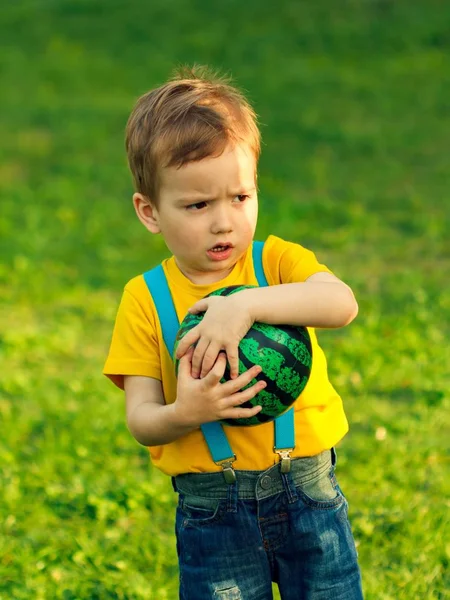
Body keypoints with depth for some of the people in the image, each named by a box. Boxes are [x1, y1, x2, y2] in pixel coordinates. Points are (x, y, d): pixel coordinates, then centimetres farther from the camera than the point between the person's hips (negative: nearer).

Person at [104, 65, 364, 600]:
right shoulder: (145, 300, -3)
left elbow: (342, 303, -23)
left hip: (308, 494, 1)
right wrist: (182, 414, -27)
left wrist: (247, 304, -34)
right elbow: (140, 419, -5)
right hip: (211, 512, 0)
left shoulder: (277, 260, -2)